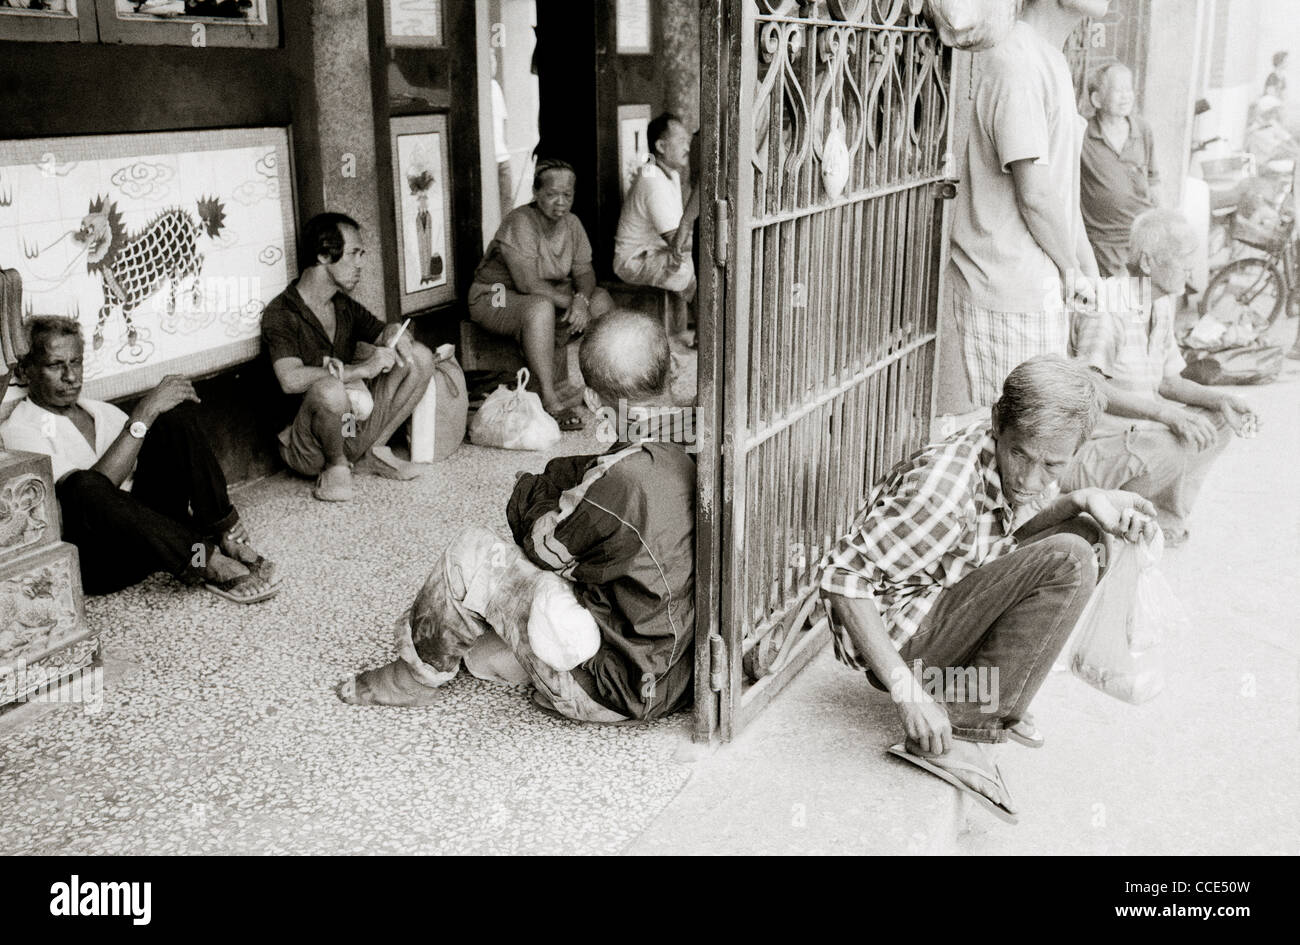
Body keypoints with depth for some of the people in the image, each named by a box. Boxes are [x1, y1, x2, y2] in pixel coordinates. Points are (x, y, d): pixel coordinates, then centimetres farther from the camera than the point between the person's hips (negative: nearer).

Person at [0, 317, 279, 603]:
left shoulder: (103, 412, 19)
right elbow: (89, 490, -20)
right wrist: (143, 415, -21)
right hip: (95, 563, -6)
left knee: (173, 412, -8)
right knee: (82, 486, -39)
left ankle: (225, 537, -19)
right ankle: (208, 563, -29)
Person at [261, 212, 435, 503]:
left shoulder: (345, 306, 9)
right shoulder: (281, 314, -14)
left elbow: (382, 333, 23)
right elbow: (290, 380, -29)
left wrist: (394, 333, -4)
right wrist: (362, 368, -26)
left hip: (355, 423, 7)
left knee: (421, 356, 0)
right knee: (330, 388, -40)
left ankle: (374, 451, 6)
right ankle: (336, 466, -10)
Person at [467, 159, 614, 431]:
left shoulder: (571, 223, 1)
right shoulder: (519, 222, -23)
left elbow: (585, 272, -1)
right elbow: (528, 283, -30)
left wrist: (581, 299, -24)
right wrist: (569, 302, -26)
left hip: (549, 296, 8)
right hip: (496, 297, -8)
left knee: (602, 300, -10)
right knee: (541, 307, -40)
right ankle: (550, 399, -39)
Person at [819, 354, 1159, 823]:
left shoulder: (1026, 466, -4)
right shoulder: (944, 486, -29)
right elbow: (844, 578, -28)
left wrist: (1081, 500, -15)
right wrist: (905, 690, -31)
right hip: (892, 624, -9)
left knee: (1083, 534, 13)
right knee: (1067, 561, -23)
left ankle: (985, 688, 12)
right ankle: (962, 731, -19)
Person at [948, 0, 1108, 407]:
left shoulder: (1050, 60, 15)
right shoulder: (1016, 64, -18)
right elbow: (1034, 193, -19)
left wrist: (1087, 270, 16)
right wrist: (1071, 270, -6)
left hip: (1037, 291, 10)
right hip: (1010, 297, -10)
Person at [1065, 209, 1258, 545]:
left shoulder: (1163, 303, 8)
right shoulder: (1106, 304, -22)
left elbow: (1166, 381, 13)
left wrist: (1220, 399, -4)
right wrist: (1167, 413, -34)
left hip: (1133, 431, 10)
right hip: (1086, 450, -9)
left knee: (1218, 423, 7)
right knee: (1164, 453, -32)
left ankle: (1162, 515, 5)